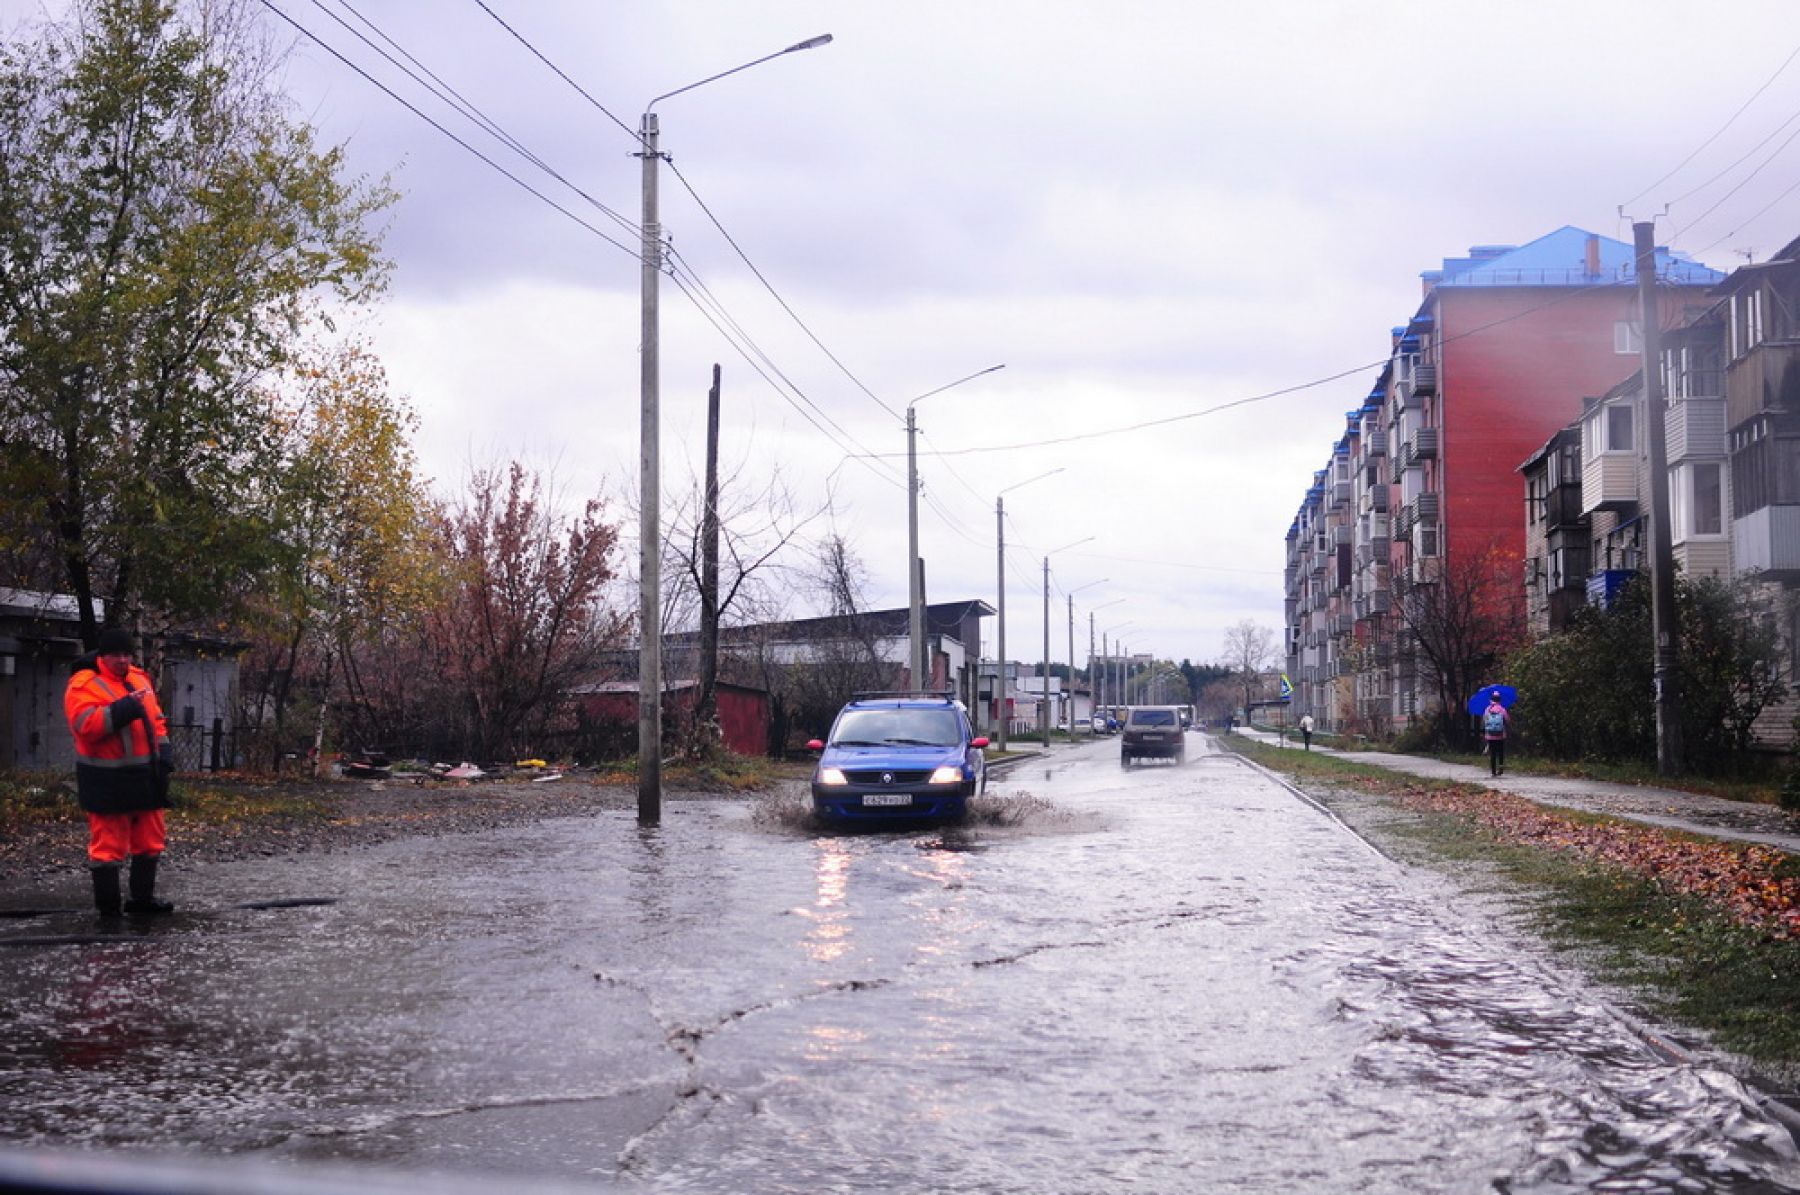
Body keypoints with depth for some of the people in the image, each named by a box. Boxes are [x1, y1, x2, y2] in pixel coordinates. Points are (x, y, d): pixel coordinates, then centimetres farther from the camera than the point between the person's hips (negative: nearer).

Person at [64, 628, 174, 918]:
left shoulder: (139, 678, 14)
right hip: (107, 782, -7)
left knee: (150, 840, 14)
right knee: (108, 845, -3)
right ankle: (108, 906, 6)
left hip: (145, 776, 8)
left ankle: (143, 897, 26)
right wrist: (122, 710, -29)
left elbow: (155, 718, 20)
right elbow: (84, 724, -23)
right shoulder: (84, 684, -10)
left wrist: (163, 751, 9)